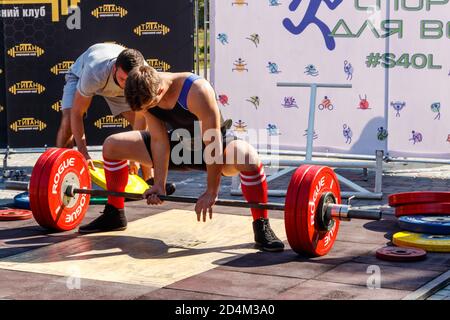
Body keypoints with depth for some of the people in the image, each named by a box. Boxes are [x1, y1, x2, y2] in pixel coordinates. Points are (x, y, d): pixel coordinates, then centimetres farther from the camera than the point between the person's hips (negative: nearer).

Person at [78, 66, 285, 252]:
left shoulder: (197, 92, -36)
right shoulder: (146, 94, -18)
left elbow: (213, 145, -33)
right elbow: (159, 140, -10)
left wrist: (211, 192, -30)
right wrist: (159, 185, -12)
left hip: (213, 145, -6)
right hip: (179, 145, 6)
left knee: (246, 155, -41)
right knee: (112, 146, -2)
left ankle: (261, 227, -26)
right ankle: (114, 215, 14)